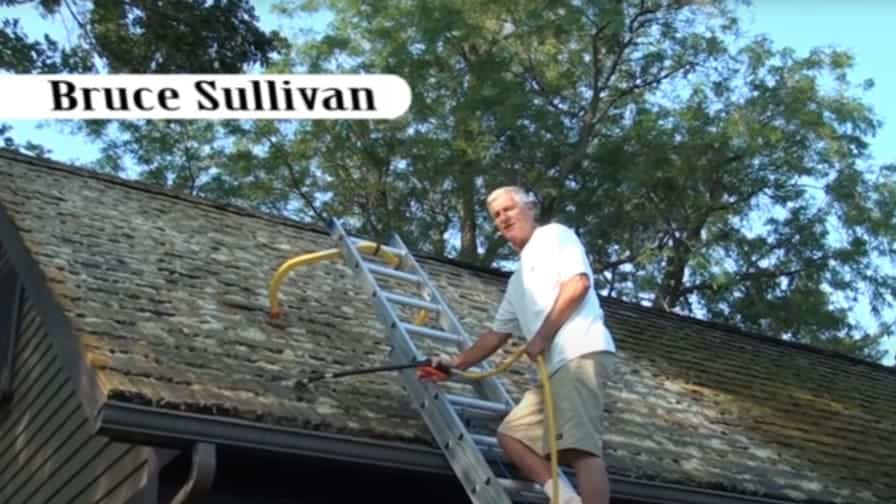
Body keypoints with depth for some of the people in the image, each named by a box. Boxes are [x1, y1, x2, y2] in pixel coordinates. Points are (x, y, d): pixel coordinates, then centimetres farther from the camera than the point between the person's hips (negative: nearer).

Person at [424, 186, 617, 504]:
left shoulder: (555, 235, 8)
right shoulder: (518, 281, 31)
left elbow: (578, 284, -9)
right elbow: (497, 334, 35)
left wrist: (542, 336, -7)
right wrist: (457, 363, 31)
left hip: (582, 354, -10)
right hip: (556, 365, 10)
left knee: (580, 446, -21)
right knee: (511, 434, 6)